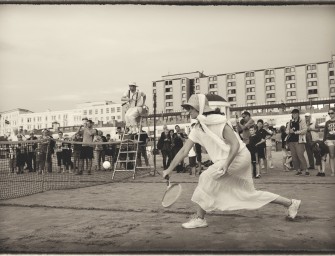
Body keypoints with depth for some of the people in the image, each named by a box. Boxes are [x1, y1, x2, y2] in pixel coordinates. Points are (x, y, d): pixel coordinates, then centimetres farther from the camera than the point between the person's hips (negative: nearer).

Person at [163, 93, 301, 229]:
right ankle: (290, 203, 27)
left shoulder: (219, 122, -17)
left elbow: (235, 144, -20)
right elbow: (184, 151, 7)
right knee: (250, 193, 12)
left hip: (239, 156, -8)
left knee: (206, 178, -16)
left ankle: (199, 219, -5)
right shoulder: (196, 129, 5)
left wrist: (226, 165, -30)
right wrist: (169, 169, 3)